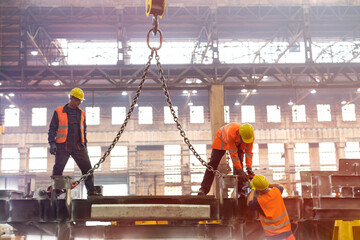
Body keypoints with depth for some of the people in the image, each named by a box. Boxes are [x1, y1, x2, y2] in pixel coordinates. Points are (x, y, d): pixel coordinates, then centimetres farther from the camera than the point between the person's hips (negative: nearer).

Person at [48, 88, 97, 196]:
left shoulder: (81, 113, 14)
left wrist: (84, 144, 18)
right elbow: (52, 128, 2)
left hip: (78, 146, 3)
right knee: (58, 169, -3)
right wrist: (52, 143, -8)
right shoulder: (59, 112, 2)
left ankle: (91, 191, 4)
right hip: (63, 146, -3)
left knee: (87, 168, -2)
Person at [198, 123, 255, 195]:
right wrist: (240, 171, -40)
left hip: (238, 144, 4)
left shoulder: (250, 135, -33)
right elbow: (233, 154, -42)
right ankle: (204, 189, -10)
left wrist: (249, 168, -28)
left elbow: (249, 152, -20)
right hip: (222, 139, -4)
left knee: (239, 163, -12)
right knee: (213, 162, -10)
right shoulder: (231, 133, -47)